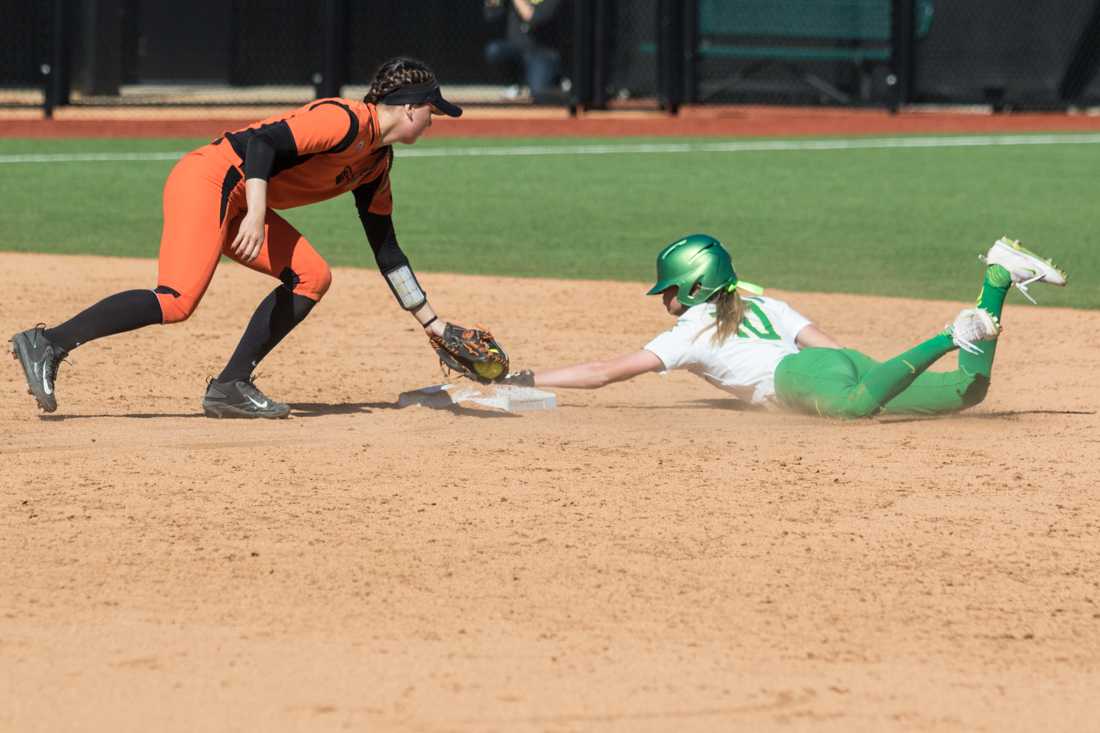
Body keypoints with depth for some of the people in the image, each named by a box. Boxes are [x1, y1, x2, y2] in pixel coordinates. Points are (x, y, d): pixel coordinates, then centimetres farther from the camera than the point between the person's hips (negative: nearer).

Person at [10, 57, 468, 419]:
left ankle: (230, 387, -1)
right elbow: (263, 141, -23)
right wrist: (256, 215, -34)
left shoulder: (376, 164, 17)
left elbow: (386, 250, 24)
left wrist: (430, 322, 26)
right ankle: (48, 344, -24)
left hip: (235, 205, 10)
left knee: (310, 278, 2)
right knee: (177, 300, -23)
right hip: (209, 178, -10)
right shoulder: (345, 120, -13)